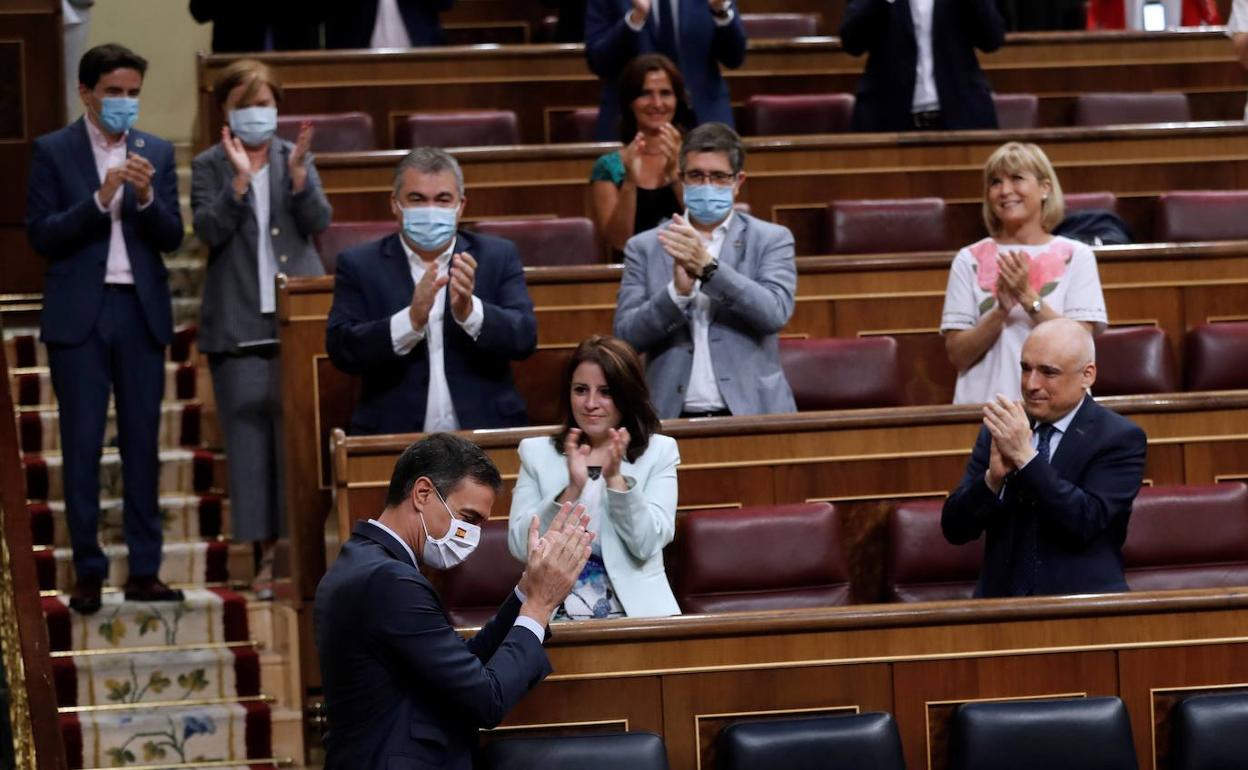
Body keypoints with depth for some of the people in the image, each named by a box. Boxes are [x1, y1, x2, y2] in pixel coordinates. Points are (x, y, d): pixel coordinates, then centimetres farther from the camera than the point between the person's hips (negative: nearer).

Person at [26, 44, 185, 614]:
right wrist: (99, 199, -18)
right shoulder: (53, 151, 0)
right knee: (82, 445, -1)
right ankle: (87, 571, 4)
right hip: (79, 314, -3)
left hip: (141, 311, 3)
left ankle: (144, 570, 9)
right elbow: (41, 235, -7)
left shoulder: (157, 153, 8)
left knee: (142, 443, 5)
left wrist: (145, 197, -16)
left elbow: (172, 237, 3)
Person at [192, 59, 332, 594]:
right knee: (249, 432, -2)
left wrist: (296, 171, -17)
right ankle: (267, 553, 2)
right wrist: (241, 178, -20)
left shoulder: (296, 158, 10)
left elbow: (319, 221, -2)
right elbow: (209, 230, -8)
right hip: (239, 323, -1)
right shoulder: (209, 167, 6)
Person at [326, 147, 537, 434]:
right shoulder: (359, 265, 6)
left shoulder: (498, 257, 10)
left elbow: (525, 337, 0)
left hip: (485, 434, 1)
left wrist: (469, 311, -19)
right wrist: (412, 320, -19)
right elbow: (341, 350, -5)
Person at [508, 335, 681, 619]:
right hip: (555, 616, 0)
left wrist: (616, 479, -14)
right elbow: (520, 547, -2)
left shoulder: (659, 452, 7)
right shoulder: (537, 452, 9)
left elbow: (648, 544, -3)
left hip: (636, 613, 0)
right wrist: (571, 490, -13)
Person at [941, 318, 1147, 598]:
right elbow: (954, 529, 5)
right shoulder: (999, 427, 10)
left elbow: (1087, 522, -15)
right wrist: (993, 477, -12)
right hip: (1001, 601, 3)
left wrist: (1025, 456, -18)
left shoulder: (1120, 437, -1)